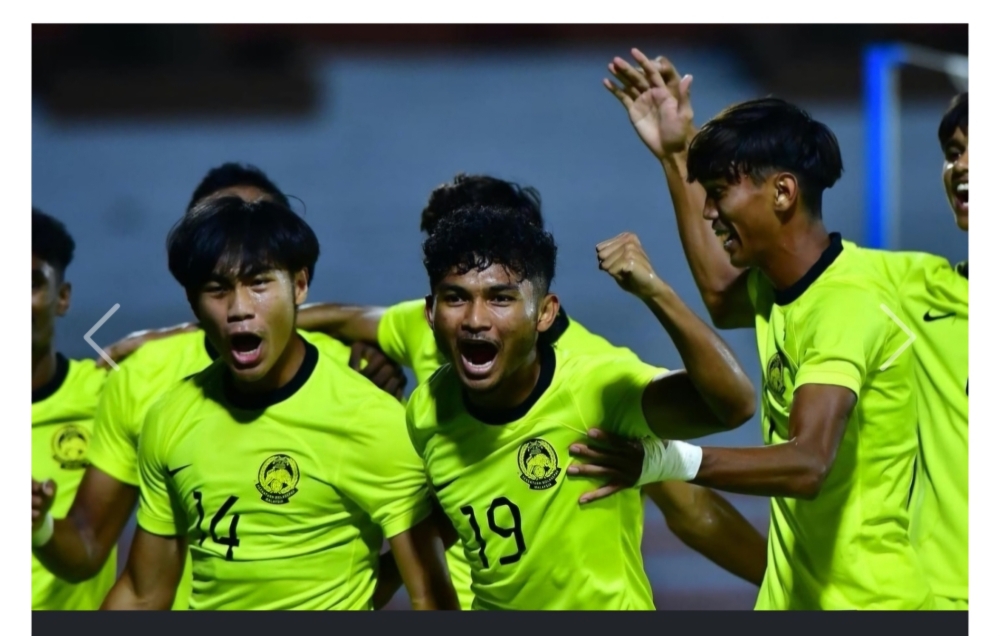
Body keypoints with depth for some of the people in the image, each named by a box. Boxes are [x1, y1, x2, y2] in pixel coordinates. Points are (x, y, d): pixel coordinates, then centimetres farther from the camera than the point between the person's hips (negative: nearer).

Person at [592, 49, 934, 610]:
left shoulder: (848, 302, -21)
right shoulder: (781, 283, 6)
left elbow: (808, 463, -33)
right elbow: (722, 296, 32)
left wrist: (677, 461, -48)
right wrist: (676, 158, 29)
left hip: (865, 599, -9)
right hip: (793, 596, 9)